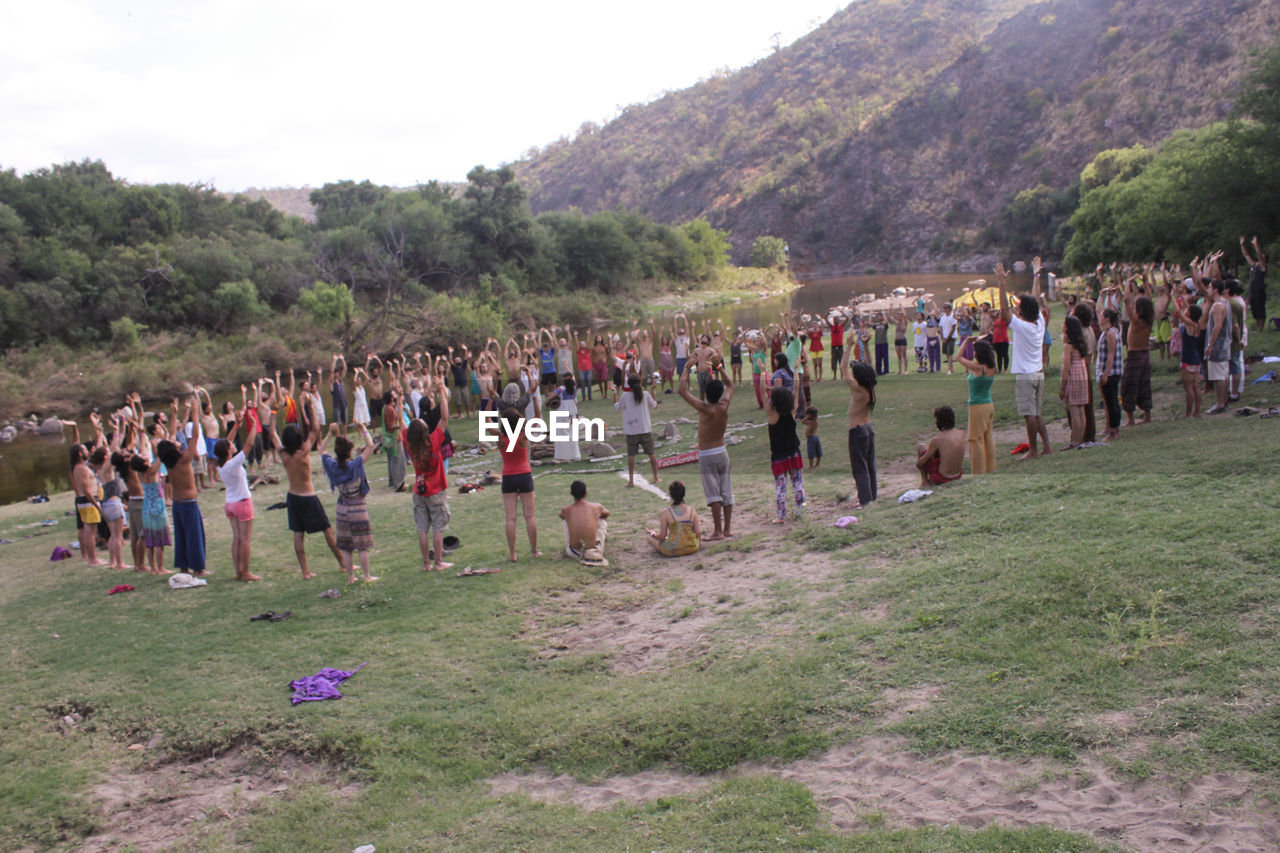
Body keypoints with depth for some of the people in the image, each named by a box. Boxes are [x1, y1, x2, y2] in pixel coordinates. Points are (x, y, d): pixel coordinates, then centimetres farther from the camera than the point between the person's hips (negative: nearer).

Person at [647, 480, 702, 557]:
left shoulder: (665, 512, -11)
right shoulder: (692, 510, -4)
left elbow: (662, 536, -7)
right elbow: (698, 533, -1)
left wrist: (653, 533, 15)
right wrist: (699, 524, 21)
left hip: (671, 551, -2)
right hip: (692, 548, 2)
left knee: (649, 537, 20)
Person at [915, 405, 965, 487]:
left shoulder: (936, 440, -20)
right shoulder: (961, 433, -5)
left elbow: (921, 462, -8)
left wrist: (917, 463, 12)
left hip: (941, 478, -6)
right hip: (957, 476, 6)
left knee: (921, 446, 10)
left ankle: (925, 482, 13)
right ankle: (931, 481, 33)